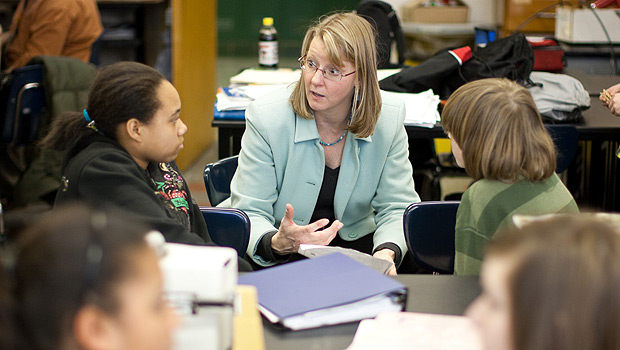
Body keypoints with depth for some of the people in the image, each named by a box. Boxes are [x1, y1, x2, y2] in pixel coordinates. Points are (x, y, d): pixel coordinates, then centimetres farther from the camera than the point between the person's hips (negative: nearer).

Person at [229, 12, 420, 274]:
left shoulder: (389, 118, -9)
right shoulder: (266, 118, -17)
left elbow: (397, 207, -5)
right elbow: (250, 214, -17)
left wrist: (387, 253, -28)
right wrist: (277, 243, -40)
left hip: (356, 241, 2)